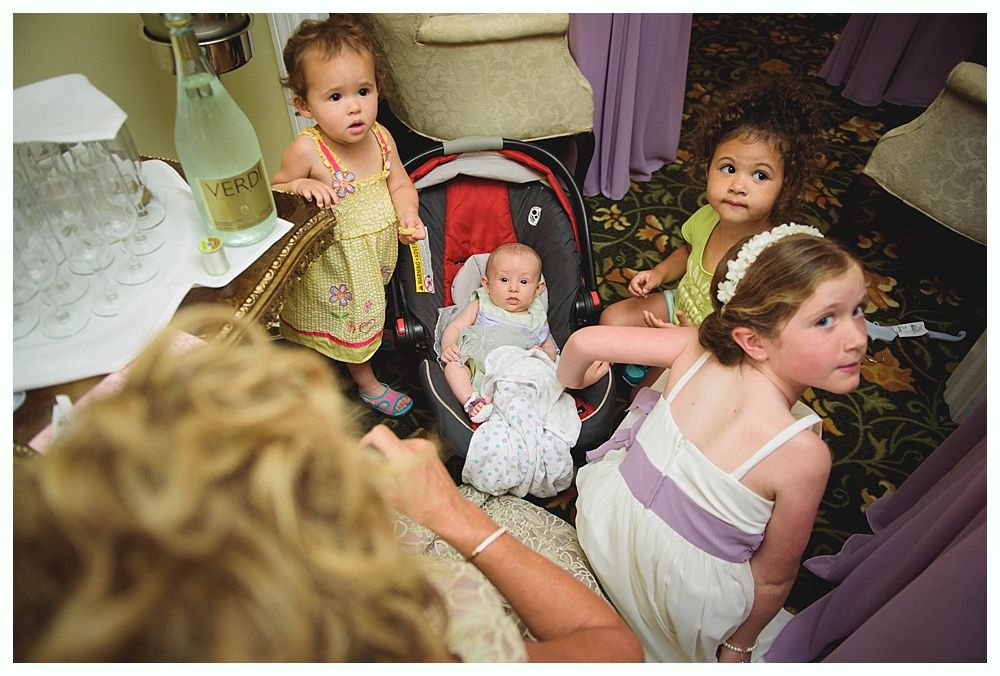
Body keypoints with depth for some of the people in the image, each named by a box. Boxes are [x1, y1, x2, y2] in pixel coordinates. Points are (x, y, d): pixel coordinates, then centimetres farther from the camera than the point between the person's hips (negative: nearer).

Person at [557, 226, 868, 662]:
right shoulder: (803, 455, -29)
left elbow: (583, 341, -14)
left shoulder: (700, 347, -21)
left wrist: (571, 381, 10)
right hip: (682, 602, -2)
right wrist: (739, 647, 5)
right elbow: (773, 578, -15)